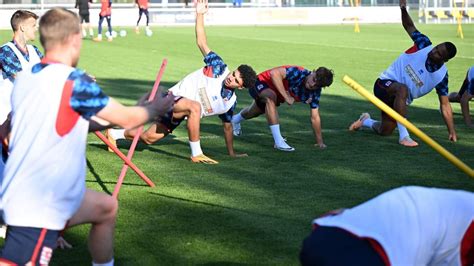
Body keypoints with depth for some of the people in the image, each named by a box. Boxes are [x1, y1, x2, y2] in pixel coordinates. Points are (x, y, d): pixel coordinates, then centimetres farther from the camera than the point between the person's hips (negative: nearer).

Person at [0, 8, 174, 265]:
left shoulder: (24, 79, 6)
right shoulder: (74, 80, -15)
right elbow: (127, 119, -3)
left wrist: (102, 120, 29)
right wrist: (155, 109, 17)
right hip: (38, 208, -9)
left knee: (106, 207, 25)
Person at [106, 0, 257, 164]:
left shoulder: (230, 102, -4)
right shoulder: (220, 68, -16)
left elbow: (227, 126, 11)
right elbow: (201, 43, -14)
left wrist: (231, 153, 15)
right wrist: (199, 14, -21)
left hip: (177, 116, 6)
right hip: (175, 97, -6)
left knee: (148, 138, 11)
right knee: (195, 107, -38)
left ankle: (114, 134, 37)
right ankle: (196, 154, -29)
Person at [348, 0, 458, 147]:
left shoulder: (441, 75, -13)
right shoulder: (424, 45, -15)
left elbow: (445, 105, -7)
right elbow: (409, 26, -1)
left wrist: (452, 131, -11)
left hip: (400, 100, 3)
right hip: (385, 83, -3)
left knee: (384, 132, 9)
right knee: (402, 89, -39)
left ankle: (365, 121, 45)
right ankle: (403, 136, -38)